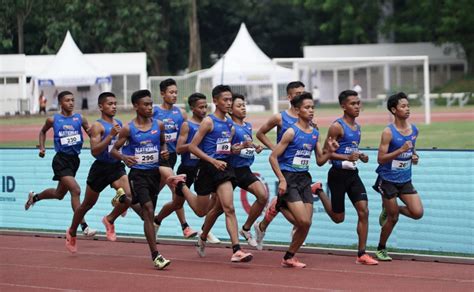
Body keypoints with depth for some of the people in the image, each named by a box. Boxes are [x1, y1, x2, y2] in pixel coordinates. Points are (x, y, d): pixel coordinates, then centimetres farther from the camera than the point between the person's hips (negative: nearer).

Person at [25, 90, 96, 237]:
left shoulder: (80, 118, 4)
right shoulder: (53, 120, 0)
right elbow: (43, 131, 18)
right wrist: (42, 147, 7)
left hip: (74, 159, 5)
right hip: (61, 160, -5)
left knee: (59, 194, 20)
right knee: (75, 190, -20)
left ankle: (34, 197, 48)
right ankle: (84, 226, -18)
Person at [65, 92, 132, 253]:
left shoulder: (119, 124, 7)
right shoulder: (98, 126, -13)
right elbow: (94, 151, -25)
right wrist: (111, 135, -30)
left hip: (117, 167, 5)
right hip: (101, 168, -5)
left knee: (129, 196, -20)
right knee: (87, 204, 11)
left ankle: (110, 220, 5)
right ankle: (71, 233, 34)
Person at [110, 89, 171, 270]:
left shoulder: (158, 125, 5)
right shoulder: (128, 129, -6)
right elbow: (114, 150, -1)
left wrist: (164, 152, -1)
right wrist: (124, 157, -23)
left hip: (154, 172, 5)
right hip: (138, 173, -5)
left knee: (148, 213, 13)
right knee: (149, 211, -15)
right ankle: (156, 256, -18)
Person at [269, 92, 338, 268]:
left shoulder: (315, 133, 9)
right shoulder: (292, 132, -10)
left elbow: (320, 161, 17)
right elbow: (273, 157, -11)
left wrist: (329, 151, -2)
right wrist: (282, 180, -16)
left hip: (304, 179, 6)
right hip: (289, 179, -6)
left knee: (306, 223, 2)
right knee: (304, 222, -17)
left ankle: (289, 257, 15)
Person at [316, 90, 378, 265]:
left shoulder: (357, 127, 13)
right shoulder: (337, 127, -12)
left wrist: (361, 157, 7)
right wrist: (347, 157, -25)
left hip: (353, 174, 6)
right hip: (338, 174, -6)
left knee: (363, 211, -8)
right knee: (338, 218, 5)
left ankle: (361, 254, -3)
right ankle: (319, 192, 33)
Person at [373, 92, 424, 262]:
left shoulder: (414, 130, 4)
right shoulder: (388, 132, -15)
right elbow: (381, 159, -17)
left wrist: (414, 157, 0)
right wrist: (401, 150, -27)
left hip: (405, 180, 5)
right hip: (388, 180, -5)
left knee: (417, 213, -8)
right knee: (393, 218, 0)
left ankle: (390, 209, 20)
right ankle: (381, 249, 22)